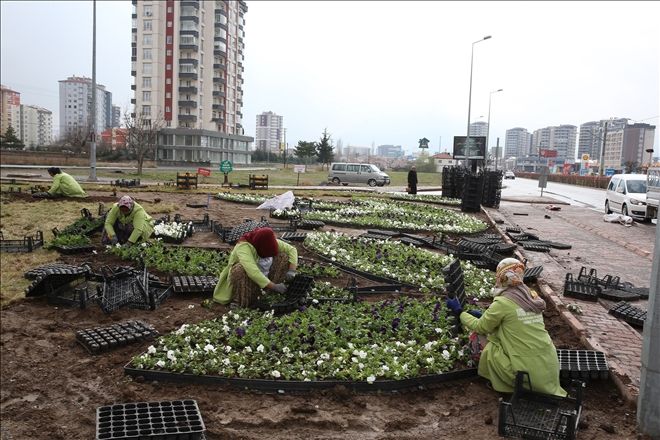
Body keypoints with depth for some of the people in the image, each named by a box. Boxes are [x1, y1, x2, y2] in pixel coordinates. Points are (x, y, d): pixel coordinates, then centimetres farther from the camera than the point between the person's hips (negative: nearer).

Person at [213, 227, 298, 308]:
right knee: (241, 270, -38)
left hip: (264, 276, 6)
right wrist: (274, 287, -44)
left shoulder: (270, 242, -15)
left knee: (284, 256, -12)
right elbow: (252, 271, -45)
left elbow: (292, 249, -10)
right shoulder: (243, 247, -33)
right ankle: (242, 303, -22)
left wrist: (291, 271, -25)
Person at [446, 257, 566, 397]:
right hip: (551, 368, 5)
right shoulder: (531, 297, 6)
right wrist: (484, 315, 27)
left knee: (490, 349, 10)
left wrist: (459, 311, 13)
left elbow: (480, 327, 1)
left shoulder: (502, 303, -14)